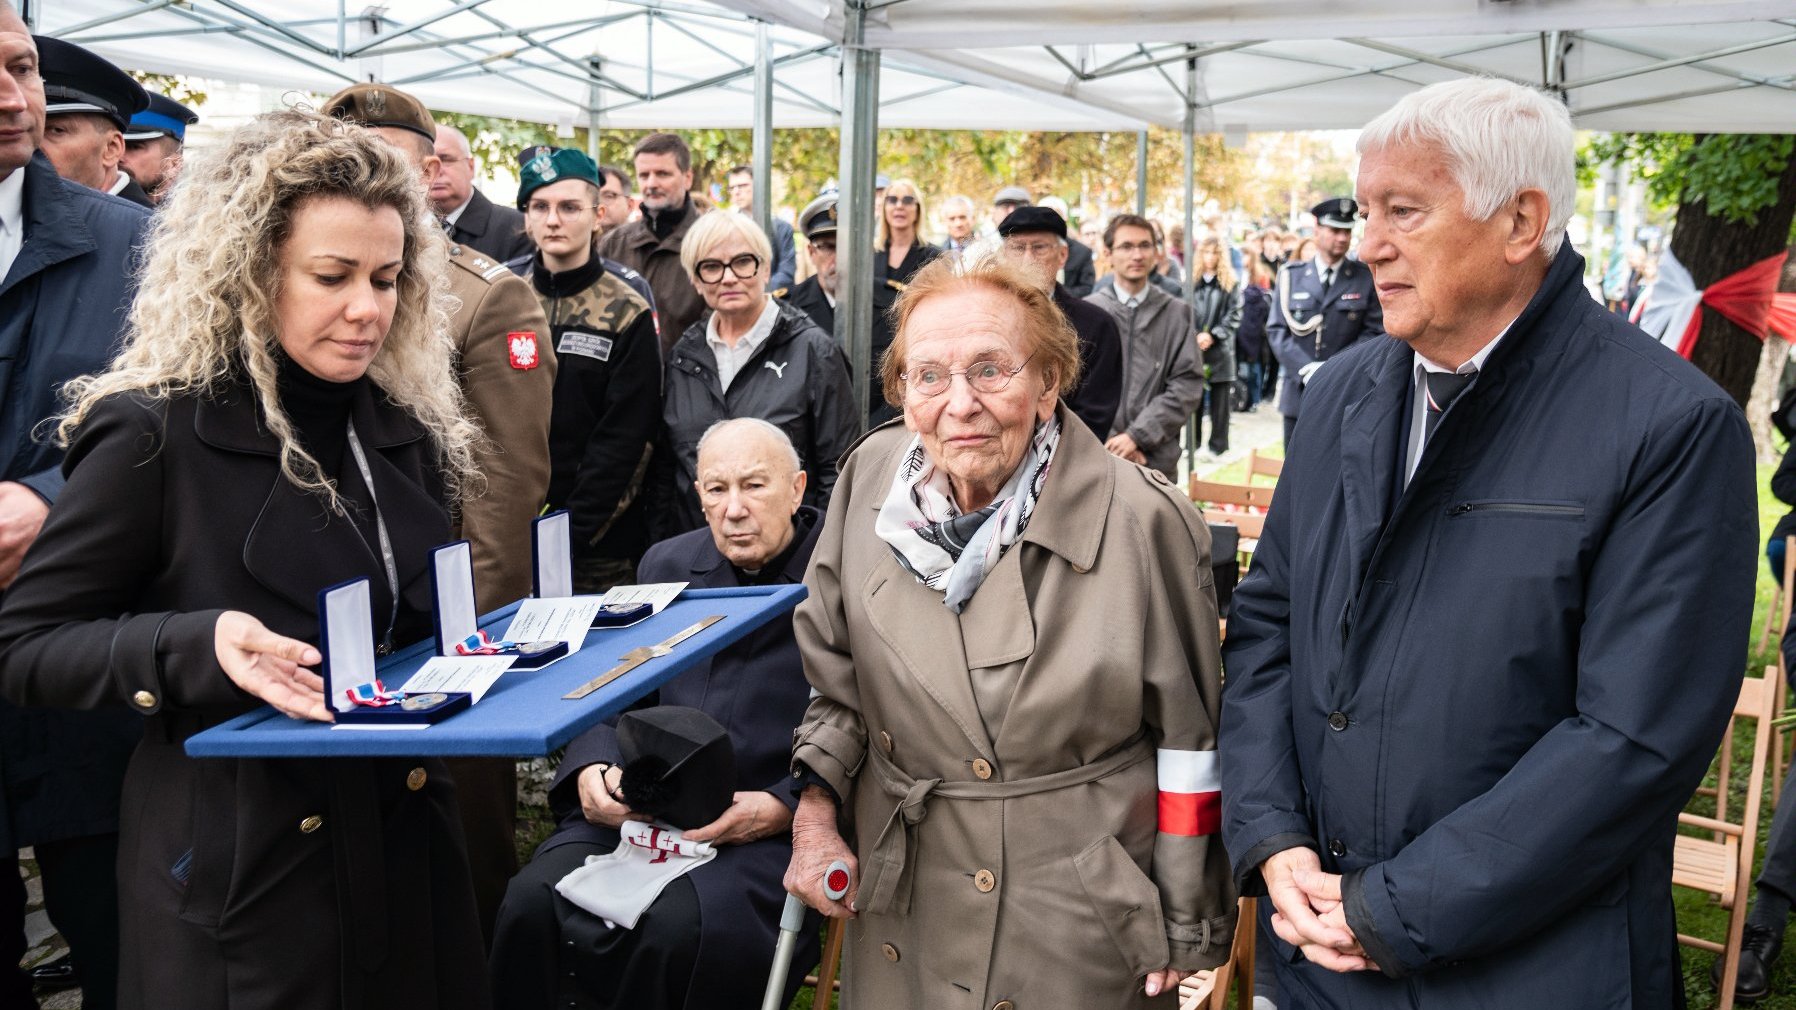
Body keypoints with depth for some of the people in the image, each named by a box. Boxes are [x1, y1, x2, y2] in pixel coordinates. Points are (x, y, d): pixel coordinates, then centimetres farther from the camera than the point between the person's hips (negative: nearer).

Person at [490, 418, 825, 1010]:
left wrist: (781, 807, -19)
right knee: (533, 902, -20)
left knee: (680, 925, -32)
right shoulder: (667, 565, 14)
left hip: (774, 827, -4)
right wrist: (592, 768, -5)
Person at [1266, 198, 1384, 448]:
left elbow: (1374, 331, -1)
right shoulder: (1291, 276, 8)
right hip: (1299, 391, 2)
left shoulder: (1366, 278, 4)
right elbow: (1277, 330, 3)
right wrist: (1308, 370, -12)